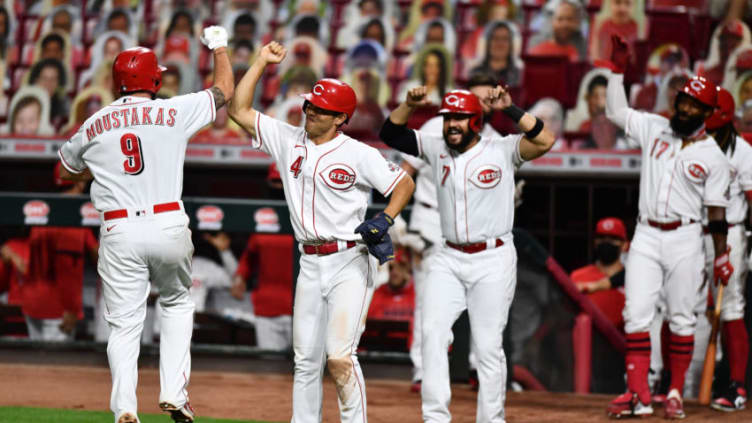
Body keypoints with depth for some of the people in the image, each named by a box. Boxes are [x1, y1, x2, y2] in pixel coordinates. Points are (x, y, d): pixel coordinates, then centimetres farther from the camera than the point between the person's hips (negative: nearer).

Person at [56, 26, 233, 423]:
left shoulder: (94, 125, 7)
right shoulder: (173, 112, 0)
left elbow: (67, 169, 25)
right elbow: (224, 91, 15)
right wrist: (219, 47, 31)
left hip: (118, 231, 0)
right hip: (168, 225, 0)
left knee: (124, 324, 3)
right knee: (176, 303, 22)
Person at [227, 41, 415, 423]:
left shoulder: (359, 155, -5)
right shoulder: (288, 141, 7)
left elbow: (404, 182, 2)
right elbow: (239, 110, 7)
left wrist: (385, 219, -14)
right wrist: (261, 62, 4)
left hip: (350, 265, -5)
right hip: (310, 265, 5)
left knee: (339, 356, -16)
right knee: (305, 360, 6)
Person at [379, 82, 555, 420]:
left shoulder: (502, 151, -7)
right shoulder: (435, 148, 5)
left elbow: (544, 141, -21)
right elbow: (390, 135, 4)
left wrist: (509, 109, -26)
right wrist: (409, 105, -12)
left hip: (493, 261, -3)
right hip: (448, 260, 4)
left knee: (488, 346, -2)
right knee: (432, 332, -12)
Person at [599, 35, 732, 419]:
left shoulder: (712, 156, 0)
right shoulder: (653, 128, 7)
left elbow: (716, 210, 1)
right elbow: (616, 111, 12)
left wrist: (721, 256, -2)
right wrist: (617, 69, 2)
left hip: (684, 240, -2)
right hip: (646, 236, 2)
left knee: (682, 318, 2)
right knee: (636, 313, -6)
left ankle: (675, 394, 11)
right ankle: (638, 395, -8)